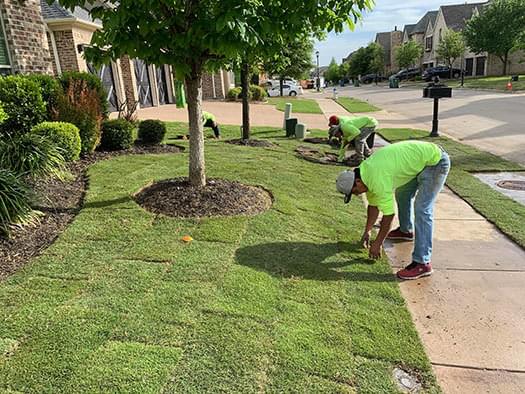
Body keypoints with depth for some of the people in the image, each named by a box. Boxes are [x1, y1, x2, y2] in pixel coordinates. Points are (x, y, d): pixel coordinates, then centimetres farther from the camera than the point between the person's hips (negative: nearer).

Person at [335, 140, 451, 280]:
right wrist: (367, 231, 18)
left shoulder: (378, 178, -27)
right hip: (423, 159, 10)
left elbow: (388, 214, -20)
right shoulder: (366, 170, 2)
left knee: (422, 209, -16)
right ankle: (406, 230, 44)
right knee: (402, 193, 23)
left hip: (435, 161, -10)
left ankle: (422, 263, -15)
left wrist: (378, 243, -11)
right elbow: (373, 204, 14)